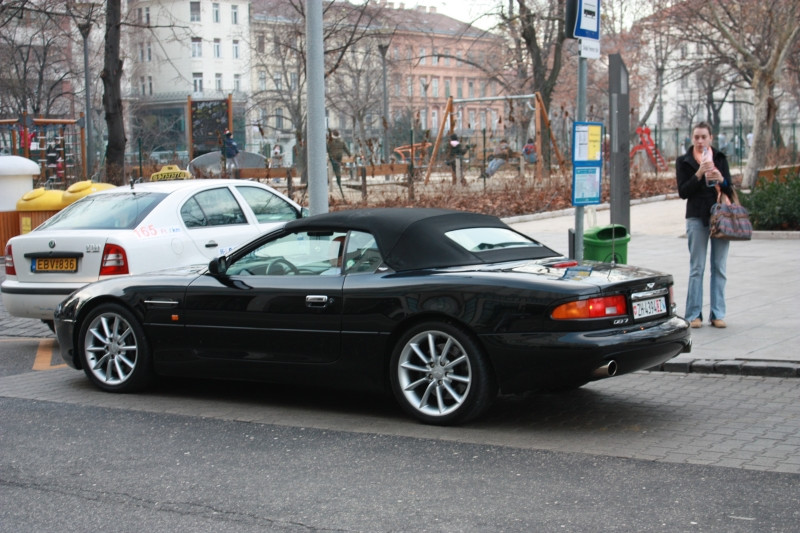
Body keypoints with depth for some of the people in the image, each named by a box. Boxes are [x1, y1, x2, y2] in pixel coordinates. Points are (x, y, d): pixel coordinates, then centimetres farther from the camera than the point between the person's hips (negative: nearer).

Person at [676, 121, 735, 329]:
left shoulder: (720, 158, 11)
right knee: (697, 268, -2)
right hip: (697, 218, -2)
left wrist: (720, 179, -13)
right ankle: (694, 314, 2)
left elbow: (729, 191, 8)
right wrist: (699, 173, -16)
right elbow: (683, 191, -5)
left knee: (719, 268, 3)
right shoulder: (684, 161, 4)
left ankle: (717, 314, 7)